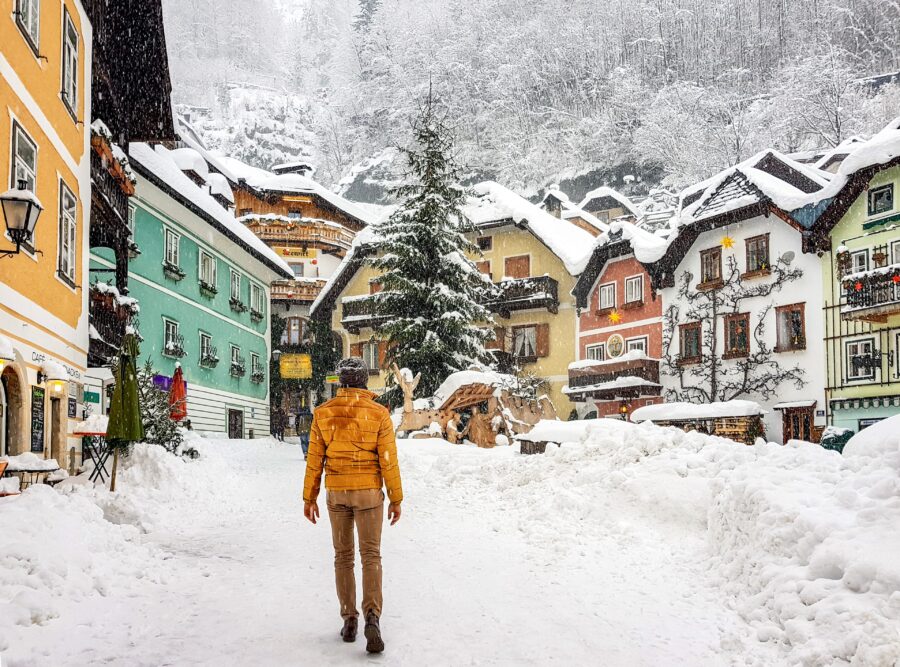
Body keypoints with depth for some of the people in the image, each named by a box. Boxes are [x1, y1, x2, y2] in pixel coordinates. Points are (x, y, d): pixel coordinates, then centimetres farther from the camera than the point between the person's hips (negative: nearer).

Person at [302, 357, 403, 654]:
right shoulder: (379, 413, -8)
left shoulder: (323, 413, -2)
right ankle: (372, 617, -17)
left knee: (343, 556, 13)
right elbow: (388, 460, -9)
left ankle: (349, 621, 14)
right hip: (369, 492, -2)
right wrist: (396, 499, -1)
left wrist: (309, 498, 8)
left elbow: (314, 459, 0)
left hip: (336, 493, 2)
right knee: (371, 556, 1)